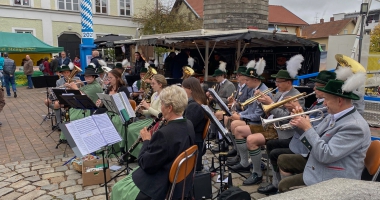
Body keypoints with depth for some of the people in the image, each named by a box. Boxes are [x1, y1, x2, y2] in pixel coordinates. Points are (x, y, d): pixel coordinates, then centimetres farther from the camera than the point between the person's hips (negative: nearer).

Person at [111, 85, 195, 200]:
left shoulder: (165, 133, -31)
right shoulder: (188, 125, -4)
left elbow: (146, 164, -21)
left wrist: (146, 140, -9)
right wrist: (152, 140, 1)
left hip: (162, 187, -9)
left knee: (118, 189, 12)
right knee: (128, 177, 27)